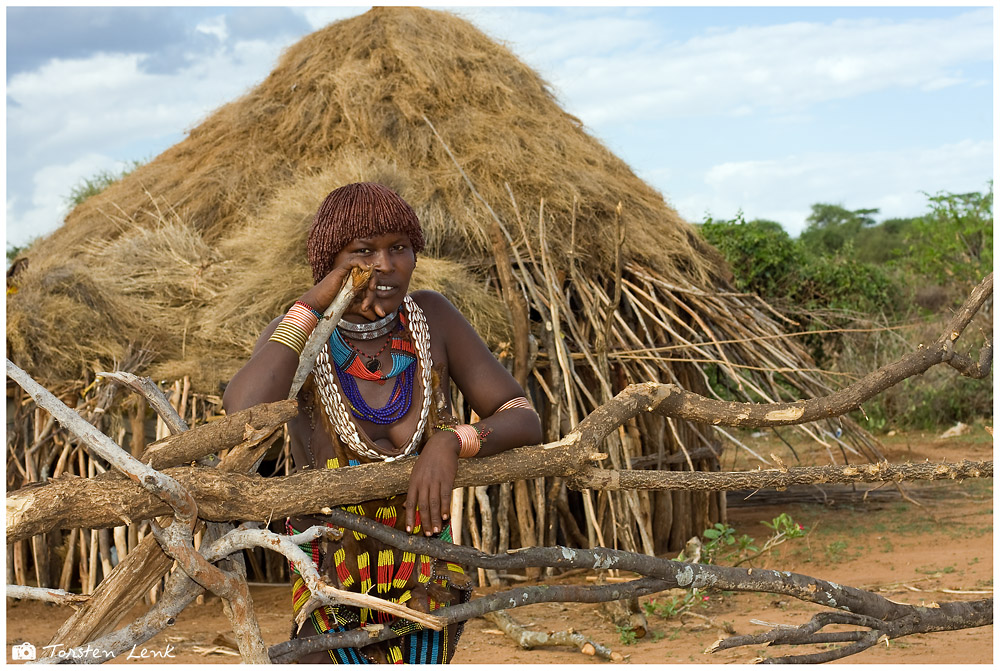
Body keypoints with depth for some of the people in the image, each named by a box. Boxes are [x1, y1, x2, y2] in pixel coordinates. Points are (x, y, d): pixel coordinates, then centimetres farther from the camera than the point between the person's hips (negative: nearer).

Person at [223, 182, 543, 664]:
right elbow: (244, 414, -32)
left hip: (426, 583, 2)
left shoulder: (433, 317, -7)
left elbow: (524, 423, -7)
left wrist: (450, 443, -28)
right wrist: (312, 304, -25)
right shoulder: (294, 335, -10)